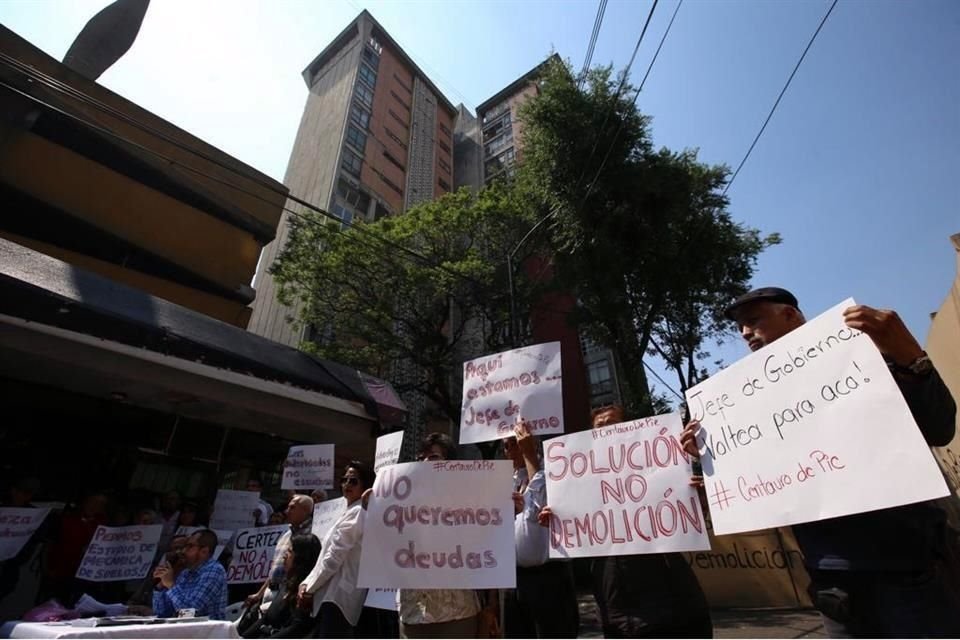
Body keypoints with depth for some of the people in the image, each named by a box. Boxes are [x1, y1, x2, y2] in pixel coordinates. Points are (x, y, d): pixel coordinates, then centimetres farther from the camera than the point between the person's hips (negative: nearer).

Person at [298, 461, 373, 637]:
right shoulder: (350, 512, 20)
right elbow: (327, 553, 17)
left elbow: (334, 557, -15)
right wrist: (307, 583, 5)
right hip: (334, 595, 10)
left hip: (338, 596, -10)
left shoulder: (357, 512, -12)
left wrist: (309, 587, -4)